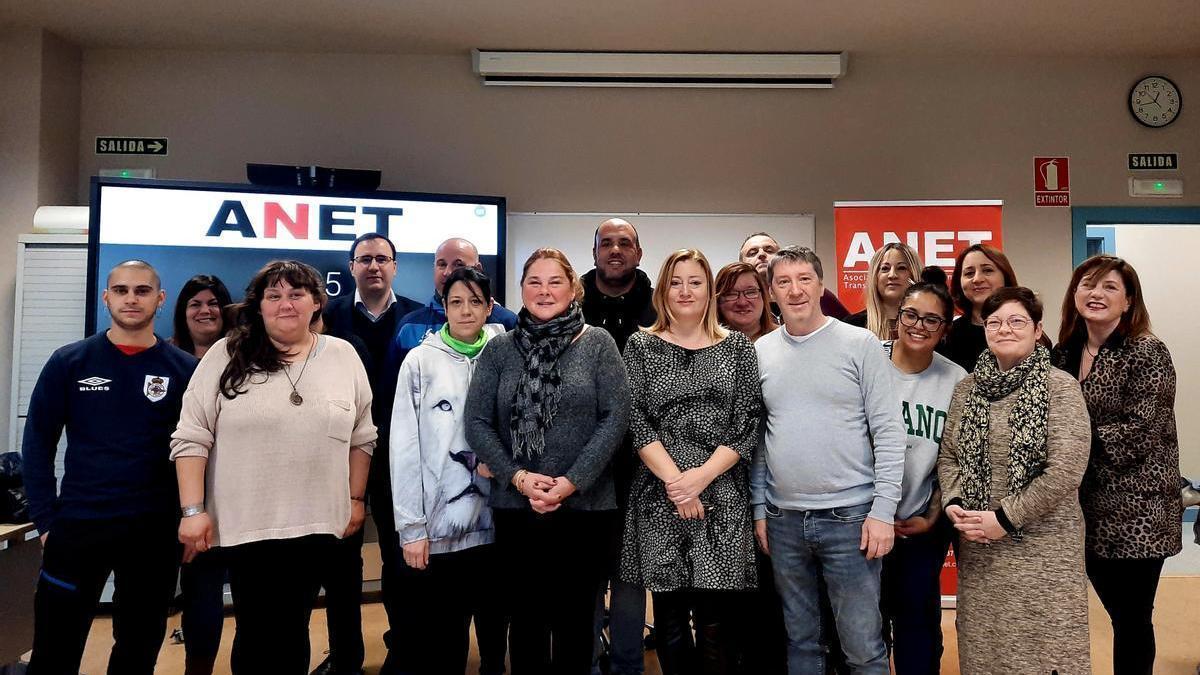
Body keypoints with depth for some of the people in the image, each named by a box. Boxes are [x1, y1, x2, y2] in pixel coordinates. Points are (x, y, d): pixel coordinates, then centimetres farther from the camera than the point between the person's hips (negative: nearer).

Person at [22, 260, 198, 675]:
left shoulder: (186, 369, -1)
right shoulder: (69, 362, 1)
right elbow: (38, 442, 3)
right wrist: (46, 520, -2)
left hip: (155, 533, 0)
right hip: (76, 527, 0)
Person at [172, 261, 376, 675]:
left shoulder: (344, 357, 5)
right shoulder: (227, 356, -2)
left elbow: (361, 437, 10)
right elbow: (191, 438, -3)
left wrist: (357, 499, 8)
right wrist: (193, 510, -8)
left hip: (317, 522, 2)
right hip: (246, 523, -1)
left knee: (293, 630, 12)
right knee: (257, 631, 6)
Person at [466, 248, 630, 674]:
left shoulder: (598, 344, 0)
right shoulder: (499, 349, 5)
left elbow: (616, 417, -6)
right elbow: (476, 423, 1)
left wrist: (572, 481, -13)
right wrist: (518, 477, -11)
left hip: (585, 507, -1)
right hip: (515, 508, 2)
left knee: (575, 620, 11)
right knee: (526, 620, 12)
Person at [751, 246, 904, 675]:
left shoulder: (860, 345, -4)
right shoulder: (760, 352, 6)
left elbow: (888, 431, -6)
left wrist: (884, 509, -11)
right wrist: (759, 509, 8)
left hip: (850, 516, -3)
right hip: (783, 520, 4)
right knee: (799, 639, 16)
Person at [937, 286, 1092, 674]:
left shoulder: (1060, 387, -5)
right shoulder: (967, 388, 9)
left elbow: (1065, 469, -13)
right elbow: (948, 456, 12)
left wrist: (1005, 518, -15)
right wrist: (954, 504, -6)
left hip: (1042, 548, -4)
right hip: (978, 549, 4)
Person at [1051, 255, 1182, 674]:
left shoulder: (1147, 353, -10)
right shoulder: (1065, 352, 8)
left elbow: (1140, 433, -18)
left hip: (1135, 512, -5)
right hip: (1090, 511, 5)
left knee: (1133, 618, 5)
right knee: (1118, 613, 16)